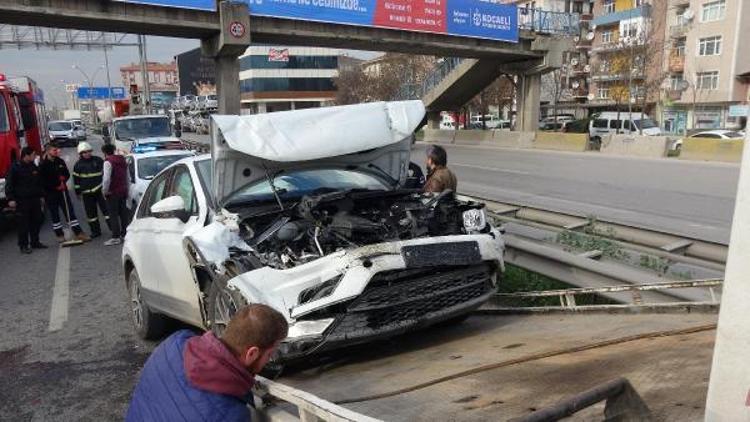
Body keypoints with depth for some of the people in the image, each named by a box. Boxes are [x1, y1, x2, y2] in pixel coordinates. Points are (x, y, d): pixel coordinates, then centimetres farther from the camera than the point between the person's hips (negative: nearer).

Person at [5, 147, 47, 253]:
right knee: (23, 224, -2)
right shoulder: (15, 168, -8)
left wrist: (41, 196, 19)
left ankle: (35, 242, 22)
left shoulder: (34, 167, 12)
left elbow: (39, 183, 21)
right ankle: (23, 245, 5)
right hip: (21, 200, -6)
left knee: (36, 221, 10)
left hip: (35, 199, 6)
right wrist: (10, 199, -14)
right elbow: (9, 184, -9)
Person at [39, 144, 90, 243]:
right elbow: (43, 181, -12)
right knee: (54, 214, 6)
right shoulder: (43, 165, -8)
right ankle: (59, 235, 15)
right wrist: (55, 186, -13)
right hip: (50, 193, -4)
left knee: (70, 211, 2)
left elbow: (67, 174, 13)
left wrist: (63, 181, -6)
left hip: (62, 190, 4)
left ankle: (78, 233, 2)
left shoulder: (60, 161, 6)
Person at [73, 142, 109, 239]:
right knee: (91, 213, 7)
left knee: (106, 209, -4)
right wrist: (78, 192, 7)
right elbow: (76, 179, 8)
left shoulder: (98, 160, 2)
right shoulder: (78, 165, 5)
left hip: (100, 190, -2)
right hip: (87, 193, 2)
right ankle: (96, 231, 17)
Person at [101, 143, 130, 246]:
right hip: (123, 192, 8)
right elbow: (128, 178, 17)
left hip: (113, 193, -7)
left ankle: (116, 237, -4)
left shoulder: (108, 162, -11)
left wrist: (105, 191, -9)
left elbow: (107, 179, -20)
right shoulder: (123, 161, 14)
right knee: (123, 213, 12)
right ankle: (125, 234, 17)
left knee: (113, 215, -4)